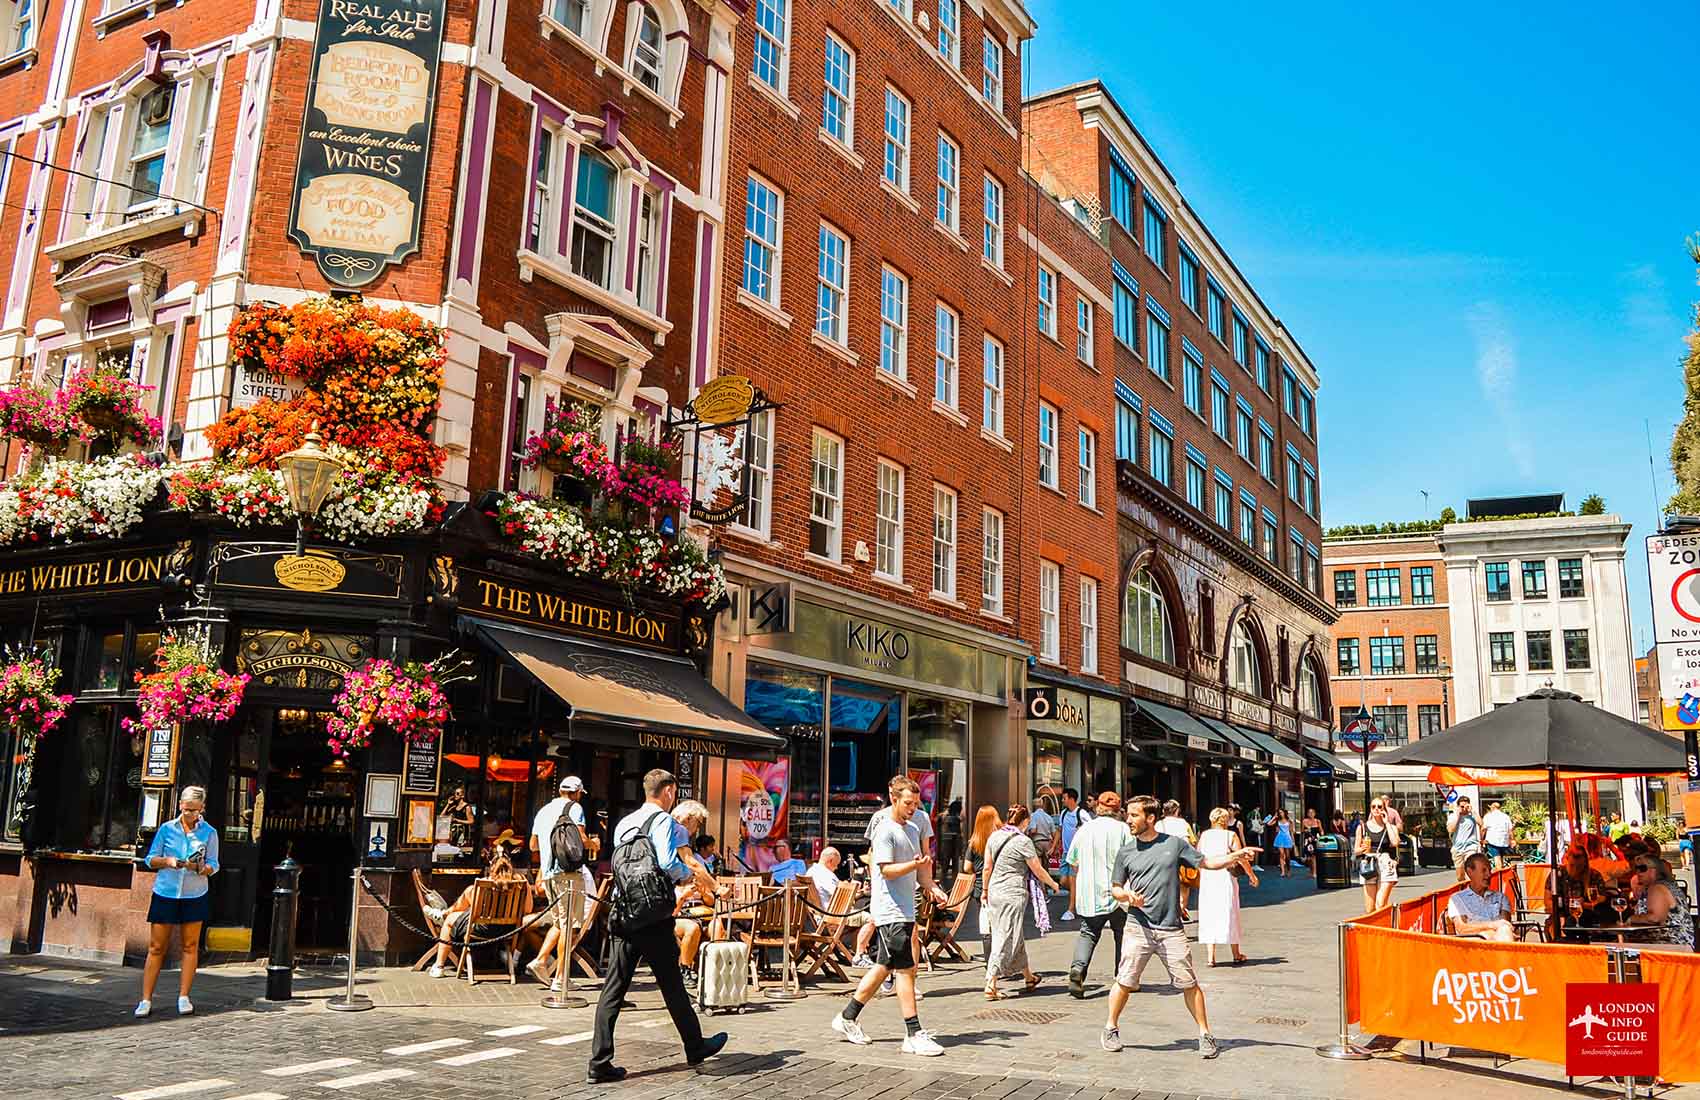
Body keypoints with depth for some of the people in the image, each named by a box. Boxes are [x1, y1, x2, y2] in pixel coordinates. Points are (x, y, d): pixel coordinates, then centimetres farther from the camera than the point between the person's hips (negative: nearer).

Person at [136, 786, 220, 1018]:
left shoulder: (209, 832, 1)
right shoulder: (166, 829, 3)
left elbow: (213, 866, 0)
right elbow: (150, 860, 6)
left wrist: (201, 867, -22)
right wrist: (167, 861, -14)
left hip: (194, 896, 0)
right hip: (165, 893, 0)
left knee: (190, 947, 4)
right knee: (156, 947, 2)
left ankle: (183, 997, 12)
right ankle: (146, 1000, 8)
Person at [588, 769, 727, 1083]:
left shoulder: (623, 824, 16)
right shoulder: (664, 821, -7)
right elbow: (669, 864, -21)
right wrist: (689, 874, 1)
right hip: (653, 916, -6)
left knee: (614, 988, 3)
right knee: (672, 984, 8)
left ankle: (600, 1063, 0)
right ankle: (695, 1046, 24)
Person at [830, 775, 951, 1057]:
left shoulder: (913, 829, 16)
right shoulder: (885, 830, -12)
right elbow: (887, 870, -17)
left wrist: (931, 887, 6)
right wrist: (914, 864, -31)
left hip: (904, 910, 9)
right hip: (890, 910, -9)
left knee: (884, 967, 13)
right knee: (906, 970, -9)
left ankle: (847, 1018, 23)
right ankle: (914, 1035, -5)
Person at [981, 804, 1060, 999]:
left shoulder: (994, 837, 5)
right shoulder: (1023, 841, -12)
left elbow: (987, 868, 11)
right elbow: (1038, 871, -4)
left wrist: (985, 890, 22)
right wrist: (1053, 884, 13)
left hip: (994, 893, 7)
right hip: (1013, 895, -7)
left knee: (1016, 938, 18)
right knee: (1006, 940, -2)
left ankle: (1029, 977, 33)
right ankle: (990, 986, -4)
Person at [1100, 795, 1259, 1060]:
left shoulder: (1174, 844, 4)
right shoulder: (1126, 852, 6)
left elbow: (1207, 863, 8)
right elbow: (1115, 889, 13)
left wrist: (1237, 856, -4)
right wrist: (1127, 895, -9)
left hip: (1171, 929, 0)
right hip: (1138, 927, 0)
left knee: (1189, 983, 2)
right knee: (1125, 981, 0)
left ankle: (1205, 1034, 16)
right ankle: (1111, 1028, 18)